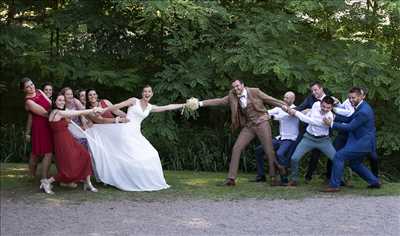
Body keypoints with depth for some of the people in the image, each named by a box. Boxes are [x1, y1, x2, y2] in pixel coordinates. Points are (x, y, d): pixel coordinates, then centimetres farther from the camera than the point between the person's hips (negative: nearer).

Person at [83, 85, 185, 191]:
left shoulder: (150, 107, 15)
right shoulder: (134, 101, 1)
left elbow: (167, 107, 18)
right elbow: (117, 106, -2)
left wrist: (184, 105, 18)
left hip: (136, 133, 6)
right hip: (126, 130, -6)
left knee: (150, 154, 0)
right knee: (132, 155, -12)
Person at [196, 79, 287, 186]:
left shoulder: (254, 92, -5)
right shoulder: (232, 97, 5)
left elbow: (271, 100, -1)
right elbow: (218, 101, 2)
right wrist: (201, 103, -6)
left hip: (261, 123, -4)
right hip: (248, 126, 4)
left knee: (269, 150, -6)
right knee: (236, 149, -7)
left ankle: (274, 178, 10)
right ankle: (231, 179, -4)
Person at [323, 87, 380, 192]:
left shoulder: (363, 112, -22)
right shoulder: (360, 107, 10)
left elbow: (350, 127, -22)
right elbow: (349, 119, 13)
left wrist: (332, 124, -19)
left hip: (363, 143, -11)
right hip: (362, 141, 11)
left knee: (339, 156, -13)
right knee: (354, 164, 22)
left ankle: (334, 185, -9)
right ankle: (374, 181, 29)